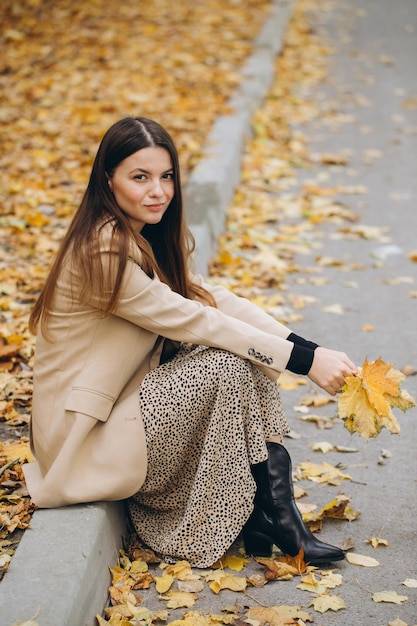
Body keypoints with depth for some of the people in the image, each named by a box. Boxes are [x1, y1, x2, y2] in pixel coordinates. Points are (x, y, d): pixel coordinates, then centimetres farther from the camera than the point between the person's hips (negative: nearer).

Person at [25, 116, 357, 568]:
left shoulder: (146, 237, 6)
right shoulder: (104, 251, -23)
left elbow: (207, 298, -1)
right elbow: (193, 322, -24)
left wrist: (308, 347, -13)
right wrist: (305, 361, -22)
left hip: (126, 402, 9)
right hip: (87, 436, -9)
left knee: (242, 347, -6)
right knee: (229, 367, -21)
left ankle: (270, 497, -8)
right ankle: (271, 514, -6)